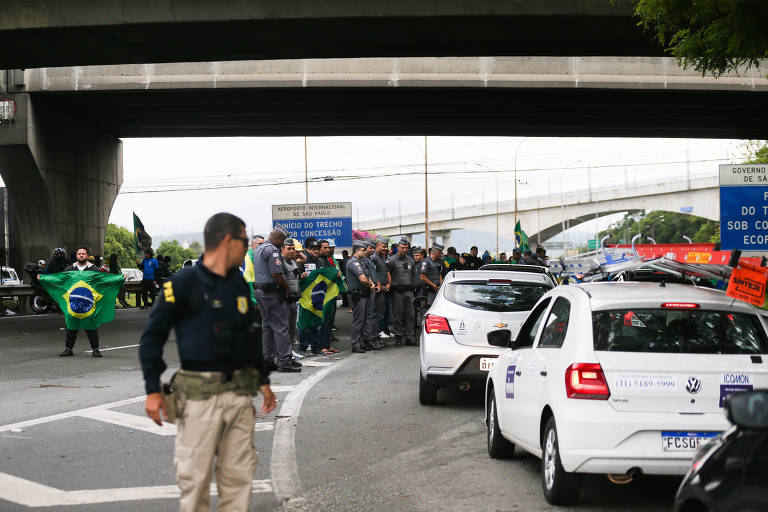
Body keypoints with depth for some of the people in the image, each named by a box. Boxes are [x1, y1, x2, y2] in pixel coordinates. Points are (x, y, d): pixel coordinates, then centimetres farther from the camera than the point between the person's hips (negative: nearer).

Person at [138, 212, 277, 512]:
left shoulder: (240, 284, 14)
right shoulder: (184, 283, -6)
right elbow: (153, 336, -5)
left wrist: (263, 380, 24)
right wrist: (152, 390, -9)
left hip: (240, 393, 6)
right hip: (200, 394, -6)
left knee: (239, 474, 8)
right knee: (195, 476, -1)